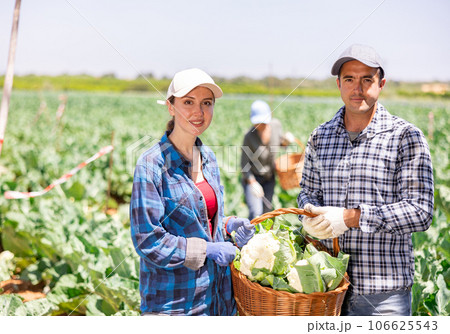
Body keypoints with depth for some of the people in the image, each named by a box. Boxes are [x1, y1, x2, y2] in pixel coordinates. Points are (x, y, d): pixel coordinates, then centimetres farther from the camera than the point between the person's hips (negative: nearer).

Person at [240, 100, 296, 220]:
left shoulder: (276, 124, -14)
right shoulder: (250, 136, -27)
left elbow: (280, 142, 7)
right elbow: (244, 163, -17)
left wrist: (286, 140, -15)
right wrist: (253, 183, -24)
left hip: (269, 178, 5)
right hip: (252, 177, -5)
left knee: (266, 212, 13)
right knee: (256, 213, -18)